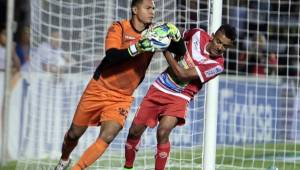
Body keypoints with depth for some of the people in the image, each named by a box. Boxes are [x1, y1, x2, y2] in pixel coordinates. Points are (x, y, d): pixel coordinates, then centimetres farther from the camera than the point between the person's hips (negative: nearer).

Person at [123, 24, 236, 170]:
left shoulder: (217, 64, -19)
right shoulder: (198, 35, -7)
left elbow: (182, 75, -22)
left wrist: (166, 51, -17)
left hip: (179, 98, -4)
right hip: (159, 87, 4)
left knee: (163, 132, -28)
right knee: (135, 131, 2)